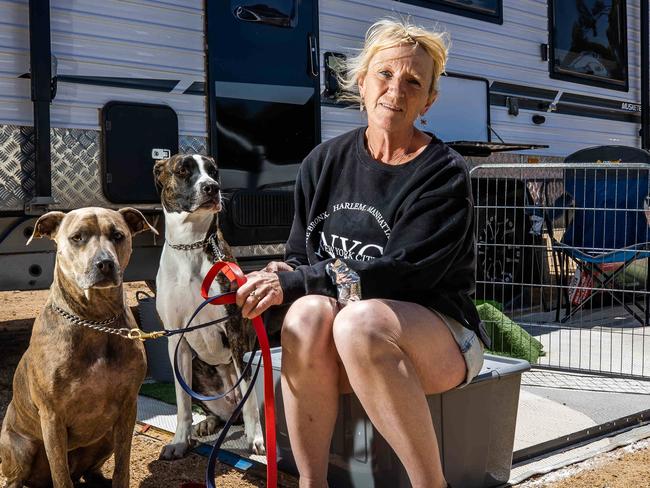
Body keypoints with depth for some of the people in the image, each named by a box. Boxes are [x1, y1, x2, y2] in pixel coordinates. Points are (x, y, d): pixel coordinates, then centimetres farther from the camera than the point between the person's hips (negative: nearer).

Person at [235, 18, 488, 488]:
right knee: (307, 313, -30)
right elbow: (300, 255, 10)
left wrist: (296, 283, -22)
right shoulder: (325, 162, 7)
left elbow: (402, 273, -19)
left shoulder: (445, 174, -9)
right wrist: (283, 276, -15)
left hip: (440, 334, -3)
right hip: (344, 350, 4)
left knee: (359, 321, -35)